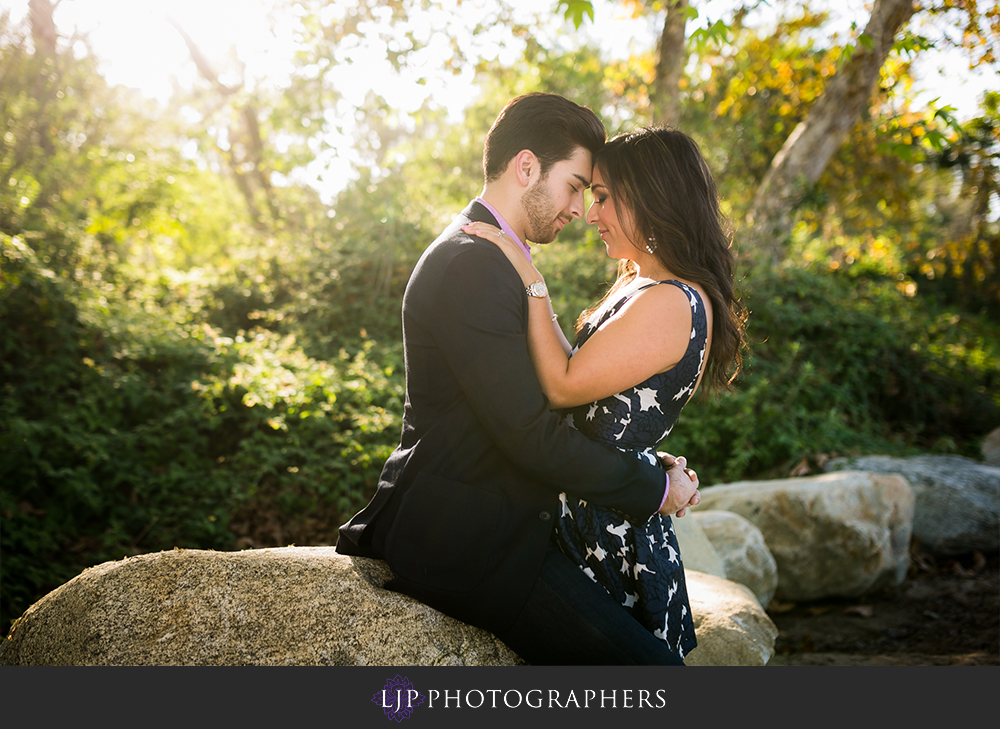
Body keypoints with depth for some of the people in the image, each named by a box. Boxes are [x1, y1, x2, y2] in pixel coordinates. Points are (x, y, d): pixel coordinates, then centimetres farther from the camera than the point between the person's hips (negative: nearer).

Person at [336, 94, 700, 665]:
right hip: (462, 538, -11)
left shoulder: (490, 258, 17)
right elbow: (533, 437, -21)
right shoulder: (472, 265, -18)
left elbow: (557, 388, 19)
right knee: (650, 663, -15)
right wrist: (656, 488, -9)